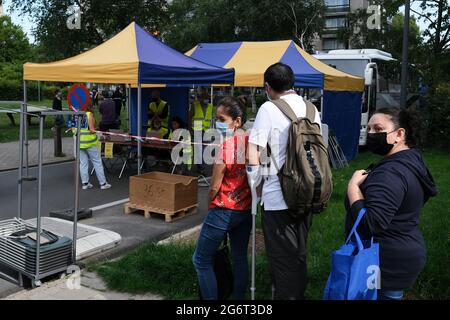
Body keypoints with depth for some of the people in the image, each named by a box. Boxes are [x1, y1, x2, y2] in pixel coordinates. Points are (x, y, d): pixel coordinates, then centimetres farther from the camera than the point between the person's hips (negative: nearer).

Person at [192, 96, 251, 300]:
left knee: (201, 260, 6)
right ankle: (239, 297, 27)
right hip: (246, 209, 7)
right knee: (240, 258, 18)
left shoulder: (226, 145, -19)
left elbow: (215, 186, -15)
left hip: (223, 210, -7)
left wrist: (209, 204, 3)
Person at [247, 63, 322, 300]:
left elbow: (252, 155, -17)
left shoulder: (269, 109, -11)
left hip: (278, 198, -6)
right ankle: (299, 294, 36)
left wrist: (259, 179, -1)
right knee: (299, 254, 21)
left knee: (282, 258, 5)